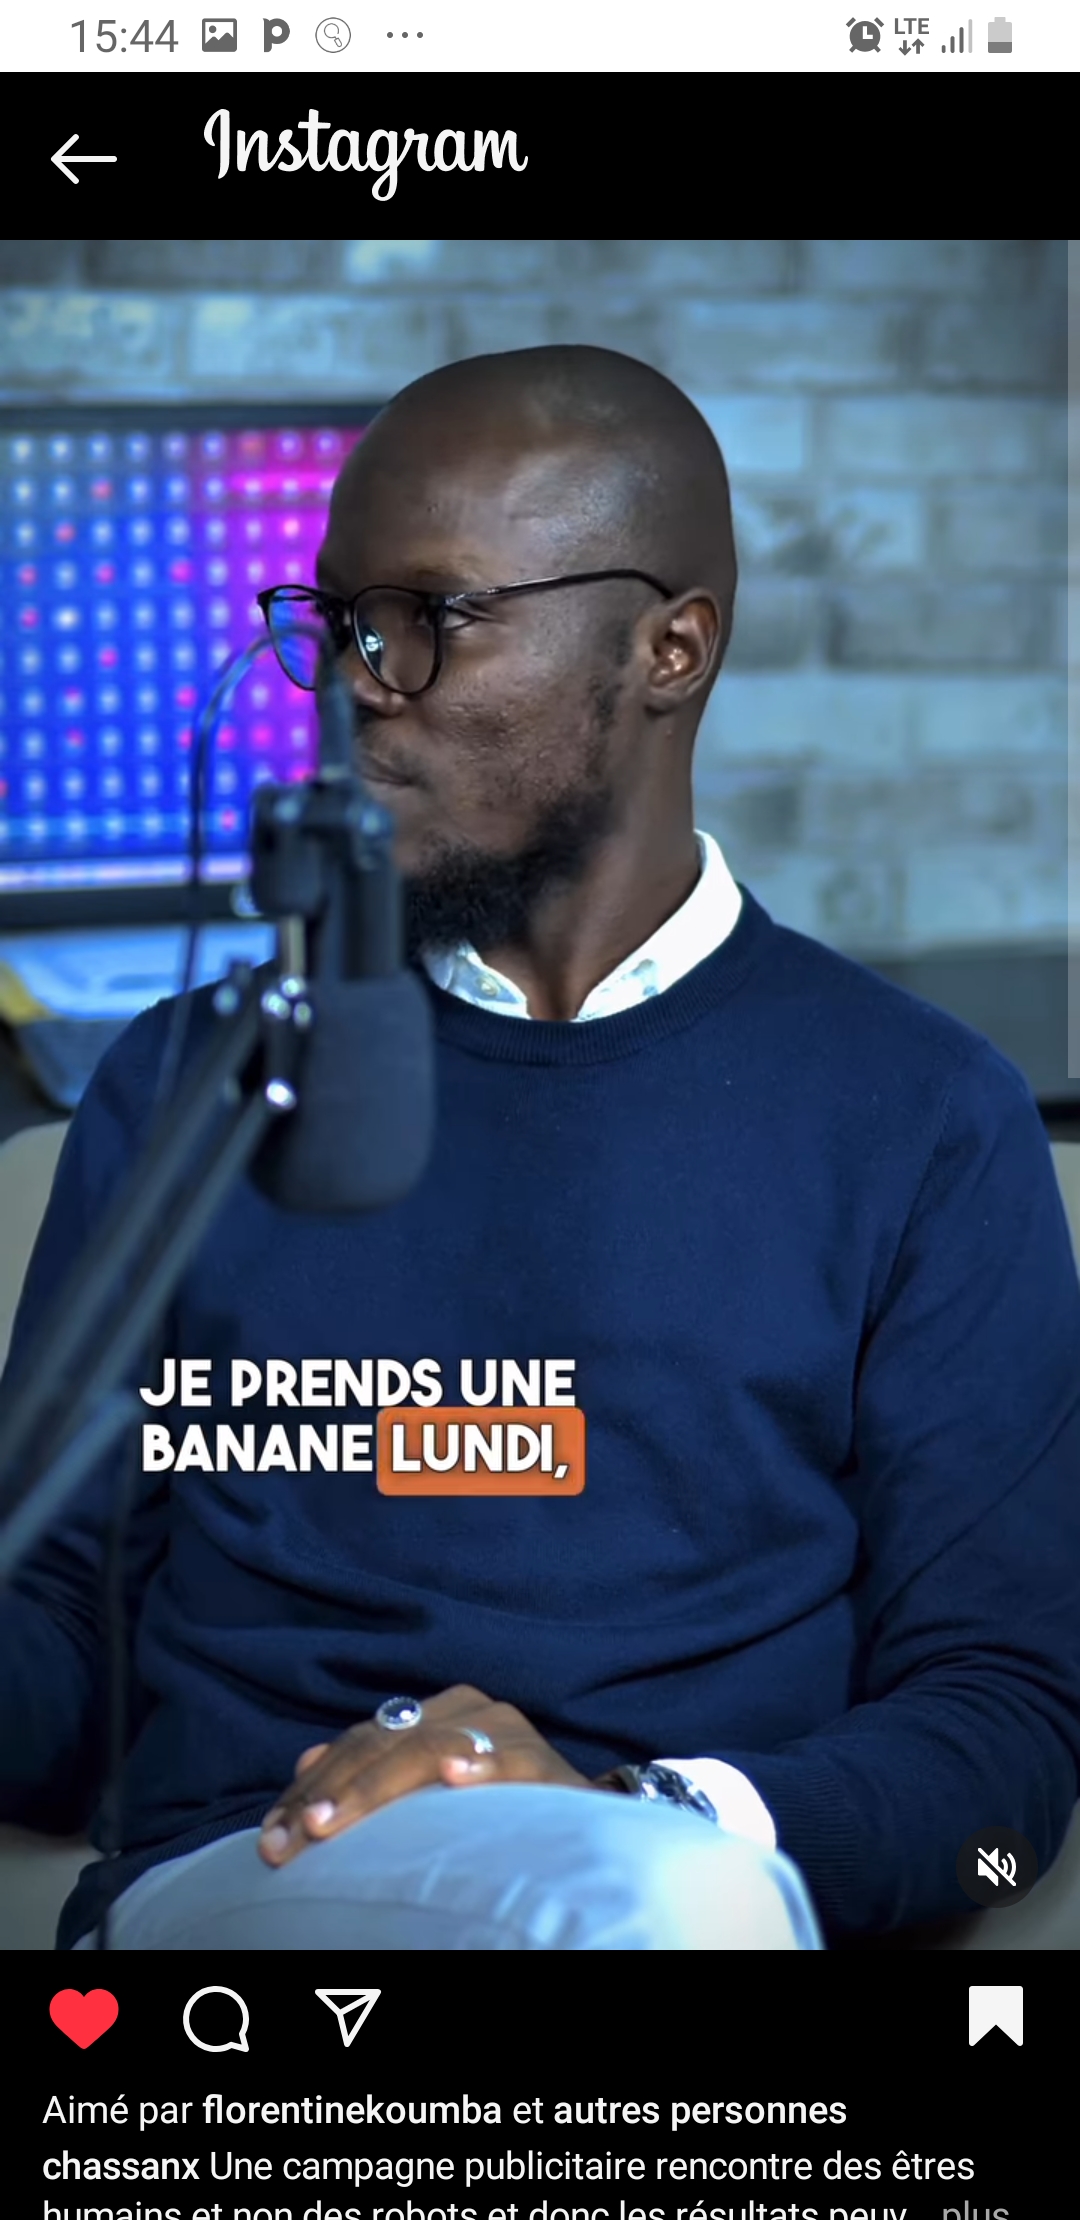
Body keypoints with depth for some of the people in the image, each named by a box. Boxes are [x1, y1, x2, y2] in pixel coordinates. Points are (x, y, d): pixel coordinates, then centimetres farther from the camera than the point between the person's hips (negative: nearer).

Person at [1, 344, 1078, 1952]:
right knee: (661, 1900, -33)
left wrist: (624, 1809, -16)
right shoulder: (185, 1085, 16)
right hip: (219, 1888, 0)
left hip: (676, 1874, 1)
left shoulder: (924, 1123, 9)